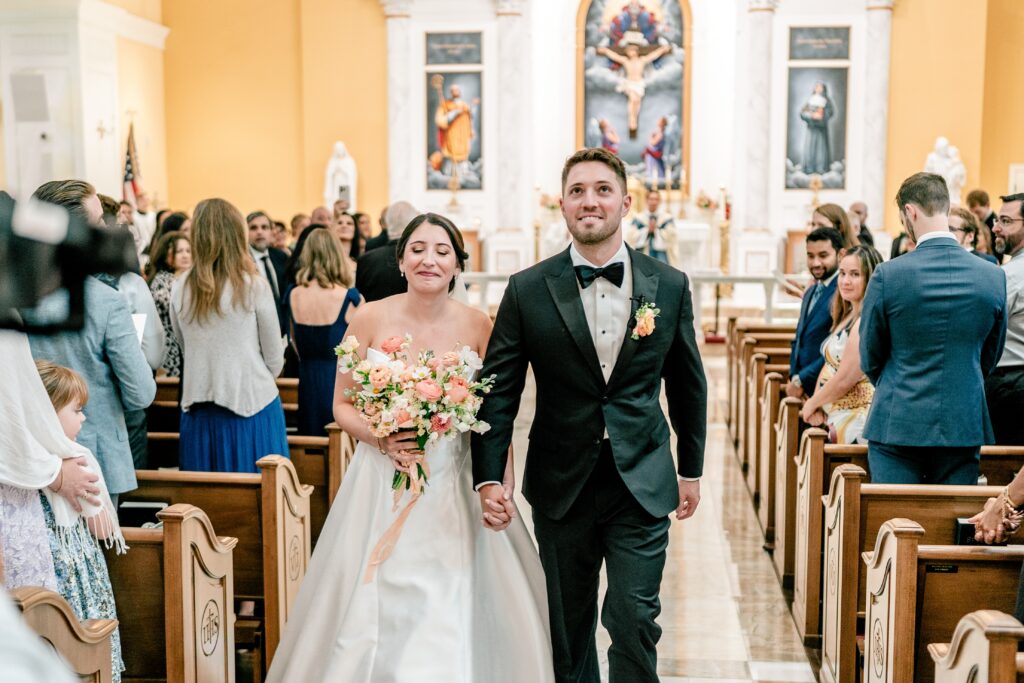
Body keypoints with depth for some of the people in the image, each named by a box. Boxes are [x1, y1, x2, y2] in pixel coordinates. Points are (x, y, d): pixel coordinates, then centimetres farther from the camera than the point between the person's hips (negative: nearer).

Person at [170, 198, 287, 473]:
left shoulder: (180, 289, -2)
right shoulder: (255, 286, -9)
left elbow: (184, 348, 10)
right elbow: (275, 358, -2)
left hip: (198, 411, 3)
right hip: (250, 405, -3)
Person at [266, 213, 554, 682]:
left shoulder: (477, 326, -2)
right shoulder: (370, 318, -4)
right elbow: (342, 406, 2)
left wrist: (502, 485, -8)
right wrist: (382, 440, -16)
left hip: (456, 489, 0)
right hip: (383, 488, 0)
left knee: (455, 617, 0)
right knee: (376, 613, 3)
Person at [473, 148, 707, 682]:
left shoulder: (669, 286, 0)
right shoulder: (528, 291, -4)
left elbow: (688, 383, 10)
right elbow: (497, 390, -4)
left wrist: (691, 468, 14)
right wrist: (488, 477, -12)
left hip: (642, 483, 0)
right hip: (561, 486, 1)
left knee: (634, 622, -3)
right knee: (568, 628, 13)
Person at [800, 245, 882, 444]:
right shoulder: (848, 316, 14)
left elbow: (845, 379, -19)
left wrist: (813, 403, -3)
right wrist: (819, 405, -1)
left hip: (855, 422, -9)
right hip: (837, 418, 9)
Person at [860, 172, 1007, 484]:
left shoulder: (888, 275, -12)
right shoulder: (993, 276, -2)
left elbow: (870, 359, 0)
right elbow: (990, 356, 11)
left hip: (897, 424, -3)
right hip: (964, 427, 3)